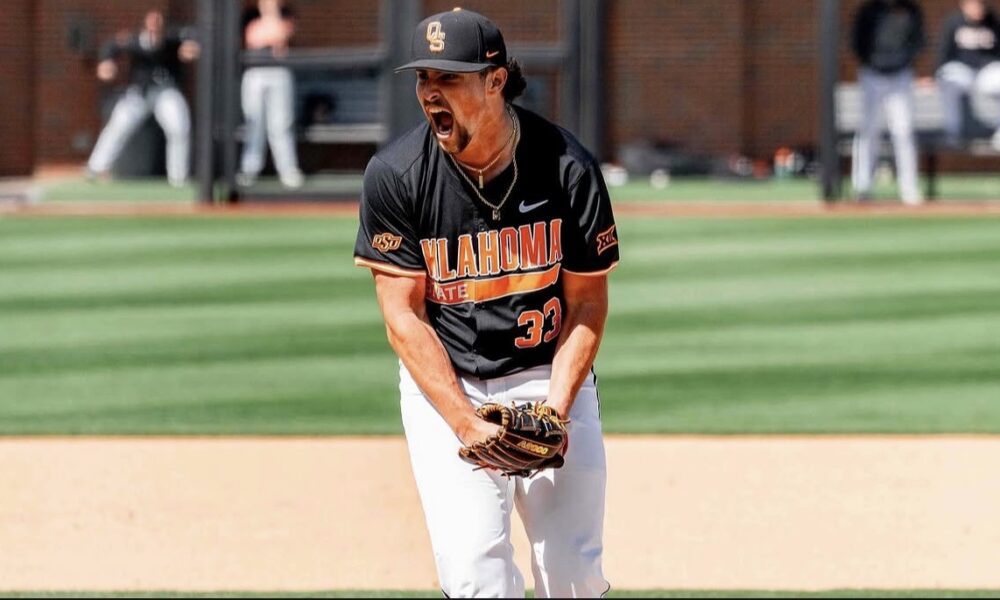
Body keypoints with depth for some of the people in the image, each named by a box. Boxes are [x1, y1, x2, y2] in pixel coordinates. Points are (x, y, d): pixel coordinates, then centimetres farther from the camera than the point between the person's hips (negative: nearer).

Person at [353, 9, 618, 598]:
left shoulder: (568, 168, -12)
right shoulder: (395, 175, -12)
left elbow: (588, 303, -3)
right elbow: (404, 316, -10)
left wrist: (555, 412, -16)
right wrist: (466, 424, -19)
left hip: (550, 375, 1)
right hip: (443, 384, 0)